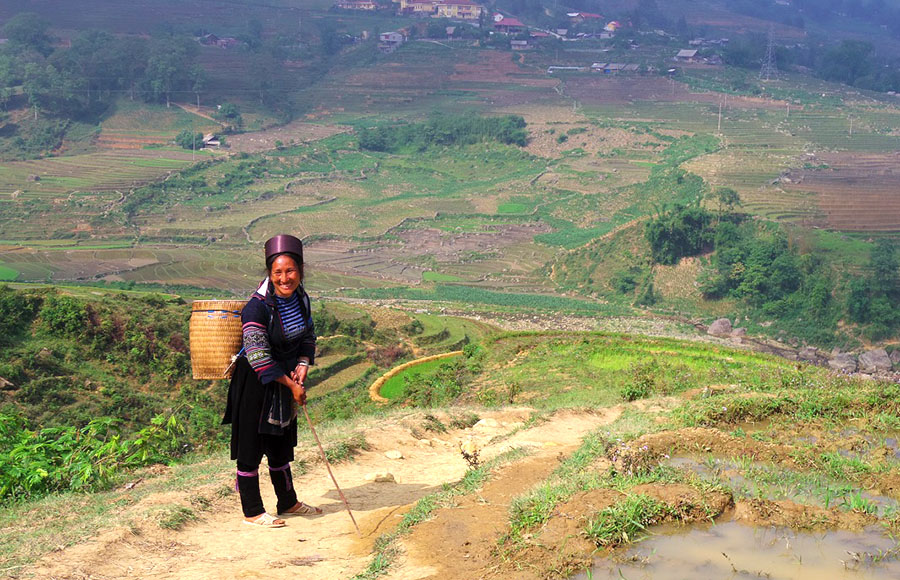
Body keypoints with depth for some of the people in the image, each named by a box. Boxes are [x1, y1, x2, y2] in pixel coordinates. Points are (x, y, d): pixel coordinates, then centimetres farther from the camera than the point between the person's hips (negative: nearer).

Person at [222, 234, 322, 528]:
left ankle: (288, 502, 33)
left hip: (285, 379, 7)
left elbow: (308, 336, 11)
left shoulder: (300, 297, -3)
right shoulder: (257, 307, -25)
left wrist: (302, 365, -7)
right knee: (251, 445, 2)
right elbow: (259, 357, -24)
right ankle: (252, 511, 14)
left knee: (281, 442, 19)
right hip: (254, 383, -7)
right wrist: (292, 385, -19)